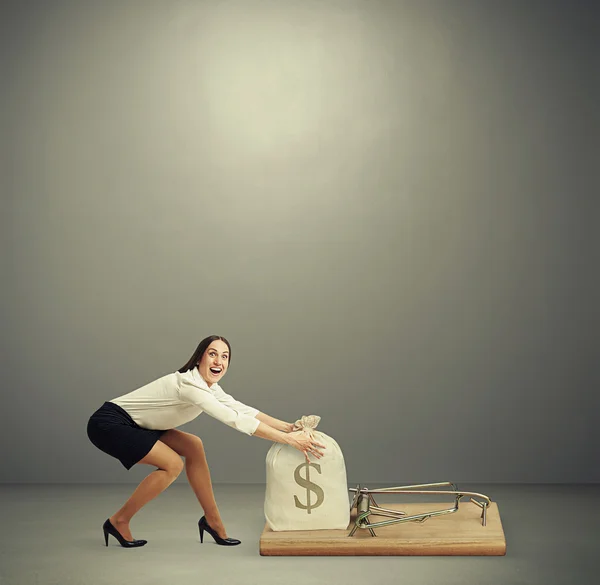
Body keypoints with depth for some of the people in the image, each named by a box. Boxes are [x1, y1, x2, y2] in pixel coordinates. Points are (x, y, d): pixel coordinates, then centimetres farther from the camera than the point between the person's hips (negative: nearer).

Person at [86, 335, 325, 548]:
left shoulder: (208, 385, 1)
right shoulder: (190, 384, -27)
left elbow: (243, 409, 2)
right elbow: (236, 420, -34)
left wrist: (288, 427, -7)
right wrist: (288, 440, -34)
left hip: (132, 425, 10)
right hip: (107, 423, -9)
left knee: (193, 446, 2)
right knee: (172, 464, -18)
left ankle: (212, 521, 9)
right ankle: (118, 521, -3)